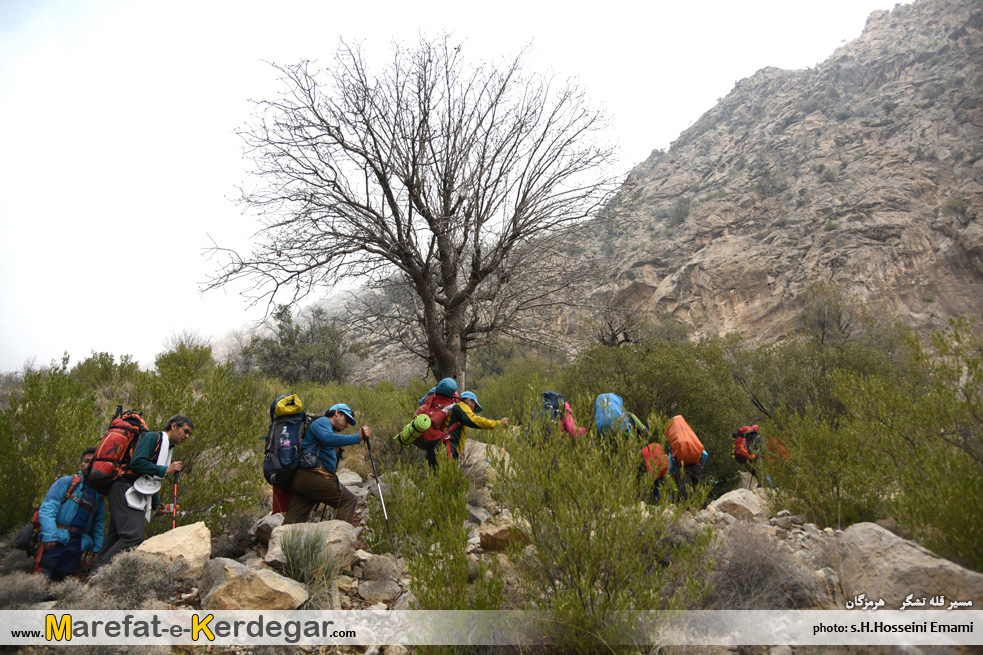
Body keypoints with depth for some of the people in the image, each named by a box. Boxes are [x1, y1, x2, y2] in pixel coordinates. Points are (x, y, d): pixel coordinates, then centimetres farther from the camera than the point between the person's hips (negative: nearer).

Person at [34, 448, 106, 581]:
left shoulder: (99, 494, 15)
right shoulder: (67, 482, 2)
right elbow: (47, 508, -8)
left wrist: (97, 549, 5)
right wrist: (49, 535, -20)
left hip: (77, 545, 4)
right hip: (55, 540, -3)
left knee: (61, 582, 5)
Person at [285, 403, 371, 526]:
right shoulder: (322, 421, 3)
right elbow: (329, 439, -20)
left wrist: (336, 451, 20)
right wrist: (358, 437, -18)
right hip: (312, 476, -10)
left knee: (290, 524, 4)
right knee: (348, 500, -8)